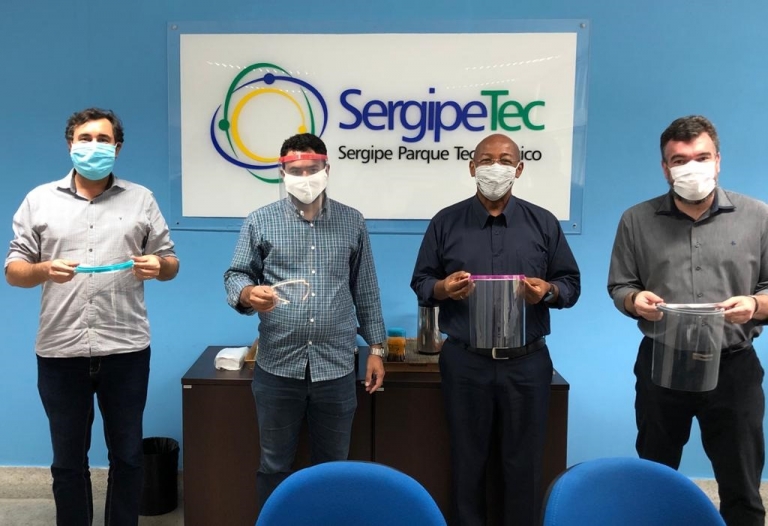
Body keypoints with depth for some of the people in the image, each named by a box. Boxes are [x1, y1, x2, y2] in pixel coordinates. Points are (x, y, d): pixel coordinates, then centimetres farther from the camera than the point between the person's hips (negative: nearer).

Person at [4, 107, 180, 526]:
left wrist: (158, 266, -15)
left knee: (127, 455, 11)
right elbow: (13, 270, 5)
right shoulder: (39, 200, 7)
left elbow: (170, 263, 8)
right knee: (67, 460, 13)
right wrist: (44, 270, -16)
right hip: (60, 351, 1)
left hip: (125, 349, 0)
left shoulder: (141, 199, 7)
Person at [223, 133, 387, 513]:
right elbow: (235, 276, 3)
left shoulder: (352, 222, 6)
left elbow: (366, 291, 9)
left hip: (336, 368, 1)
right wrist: (248, 293, -21)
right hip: (278, 367, -1)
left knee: (332, 465, 15)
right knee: (274, 465, 13)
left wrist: (376, 347, 7)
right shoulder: (259, 222, 1)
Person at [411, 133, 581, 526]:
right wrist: (443, 288, -16)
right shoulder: (446, 222, 3)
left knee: (524, 463, 9)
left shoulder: (543, 223, 5)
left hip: (527, 362, 0)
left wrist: (548, 291, -15)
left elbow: (571, 283, 7)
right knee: (467, 460, 12)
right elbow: (420, 282, 6)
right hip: (464, 362, 0)